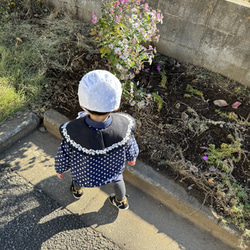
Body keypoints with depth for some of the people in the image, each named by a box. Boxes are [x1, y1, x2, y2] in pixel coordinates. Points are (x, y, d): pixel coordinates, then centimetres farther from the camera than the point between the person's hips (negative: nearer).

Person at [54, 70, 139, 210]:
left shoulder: (72, 133, -41)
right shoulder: (124, 127, -37)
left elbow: (63, 158, -21)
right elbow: (130, 150, -16)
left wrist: (59, 170, 3)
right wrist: (132, 157, 9)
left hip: (85, 174, 0)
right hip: (112, 168, 1)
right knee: (117, 179, 35)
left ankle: (77, 190, 68)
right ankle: (121, 201, 63)